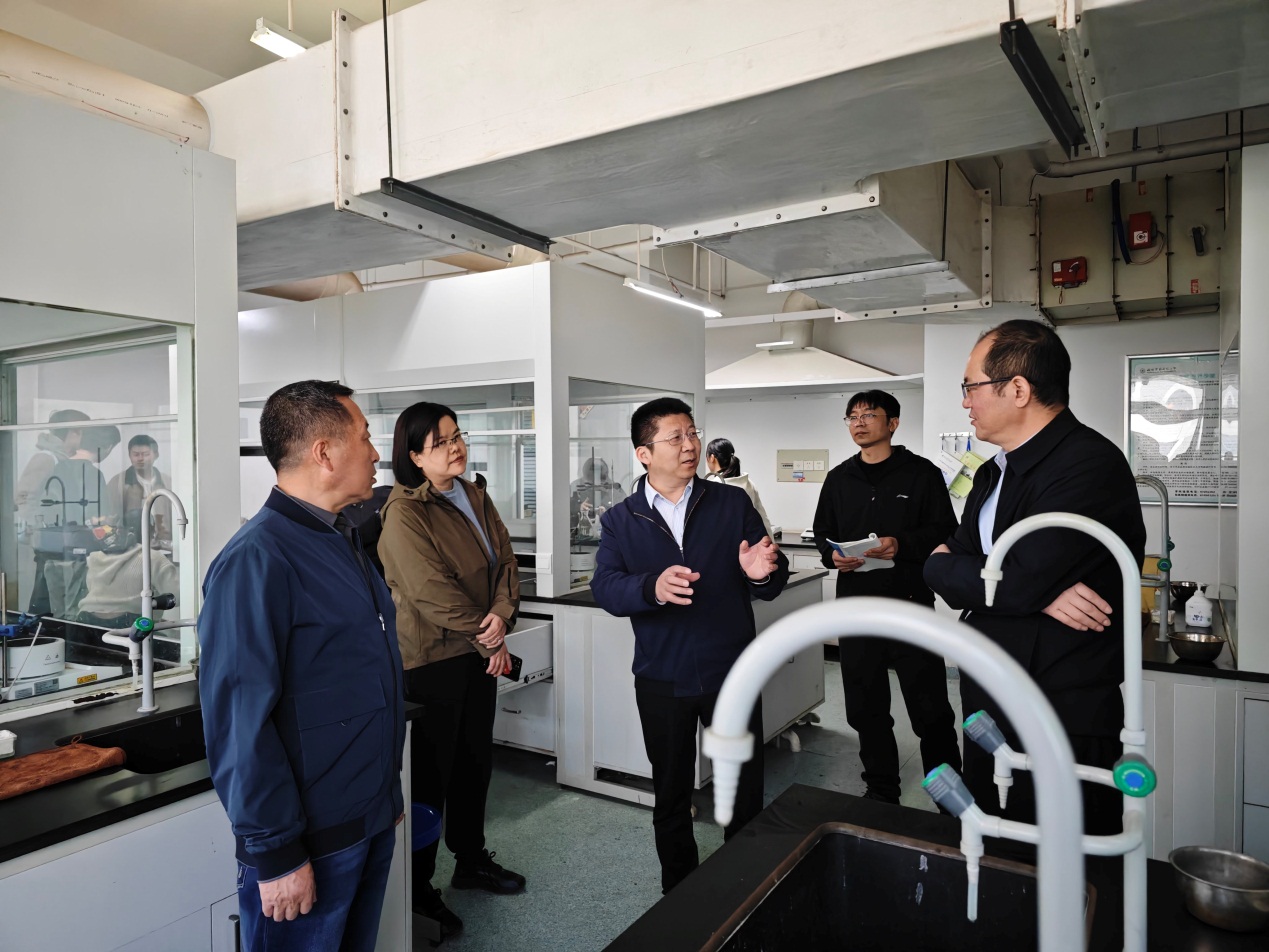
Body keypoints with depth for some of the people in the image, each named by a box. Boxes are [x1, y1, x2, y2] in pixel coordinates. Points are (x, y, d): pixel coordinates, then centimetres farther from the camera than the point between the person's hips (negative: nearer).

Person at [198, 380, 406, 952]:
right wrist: (275, 853, -18)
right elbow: (238, 721, -21)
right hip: (309, 841, -8)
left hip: (373, 820, 8)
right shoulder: (256, 560, -21)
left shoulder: (343, 541, 8)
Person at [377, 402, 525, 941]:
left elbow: (504, 558, 4)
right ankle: (417, 889, 21)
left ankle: (471, 860, 38)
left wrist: (502, 614, -14)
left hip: (480, 651, 8)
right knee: (430, 772, 4)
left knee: (475, 760, 19)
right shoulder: (404, 512, -16)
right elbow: (431, 589, -21)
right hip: (430, 657, -8)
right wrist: (487, 638, -15)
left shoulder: (474, 496, 8)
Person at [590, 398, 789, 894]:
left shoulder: (733, 504, -1)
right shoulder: (620, 521, 0)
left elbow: (770, 587, -3)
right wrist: (653, 588, -33)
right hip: (663, 680, 1)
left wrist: (762, 573, -27)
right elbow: (605, 588, -13)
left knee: (747, 796, 11)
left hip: (731, 672, 0)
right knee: (670, 797, 17)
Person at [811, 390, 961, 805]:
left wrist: (901, 544, -20)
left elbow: (945, 531, -4)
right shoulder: (839, 478, 13)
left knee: (930, 708, 1)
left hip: (910, 603, -4)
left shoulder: (921, 473, 0)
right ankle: (881, 789, 29)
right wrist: (833, 555, -6)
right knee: (866, 708, 12)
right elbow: (823, 532, 15)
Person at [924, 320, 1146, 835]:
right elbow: (938, 569, 0)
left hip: (1066, 728, -8)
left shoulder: (1090, 464, -19)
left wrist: (949, 563, -10)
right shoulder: (997, 470, 9)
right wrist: (1040, 592, -17)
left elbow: (1015, 583, -29)